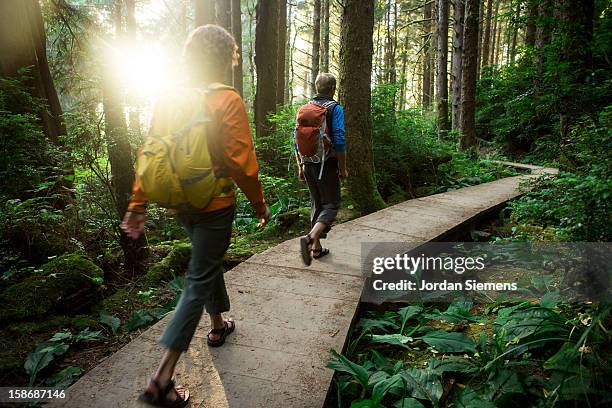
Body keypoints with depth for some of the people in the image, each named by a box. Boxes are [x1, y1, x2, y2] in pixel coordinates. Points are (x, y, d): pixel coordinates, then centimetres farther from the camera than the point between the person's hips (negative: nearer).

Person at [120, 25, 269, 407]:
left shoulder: (169, 98, 3)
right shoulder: (227, 100, -15)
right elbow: (242, 163, -18)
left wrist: (137, 206, 7)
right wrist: (260, 204, -4)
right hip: (215, 205, -6)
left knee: (210, 262, 26)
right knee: (199, 282, 0)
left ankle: (219, 325, 45)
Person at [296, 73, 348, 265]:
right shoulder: (335, 108, -8)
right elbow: (339, 141, -15)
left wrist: (300, 167, 16)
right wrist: (343, 168, -7)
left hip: (308, 164, 6)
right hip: (326, 164, -6)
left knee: (316, 204, 16)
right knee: (331, 204, 3)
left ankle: (316, 248, 20)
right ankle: (311, 237, -21)